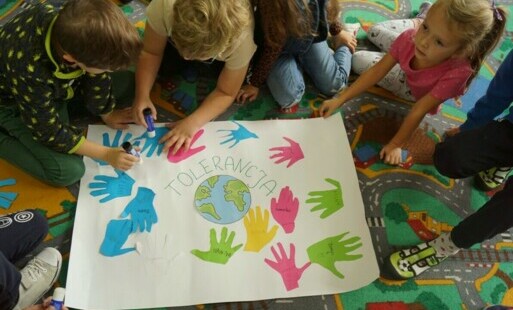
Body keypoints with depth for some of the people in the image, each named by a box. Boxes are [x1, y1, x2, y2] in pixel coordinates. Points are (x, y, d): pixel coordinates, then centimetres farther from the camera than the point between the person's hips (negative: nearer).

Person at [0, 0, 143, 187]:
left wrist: (106, 114, 3)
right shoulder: (29, 72, -43)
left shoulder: (74, 30, -30)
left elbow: (97, 77, -10)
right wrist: (106, 154, -24)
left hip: (56, 83, 6)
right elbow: (50, 132, -28)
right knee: (69, 171, -19)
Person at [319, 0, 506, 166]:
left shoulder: (456, 72, -48)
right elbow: (376, 71, -28)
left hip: (415, 92, -1)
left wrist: (395, 145, -31)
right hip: (405, 69, 2)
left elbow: (419, 111, -38)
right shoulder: (410, 38, -39)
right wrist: (339, 100, -31)